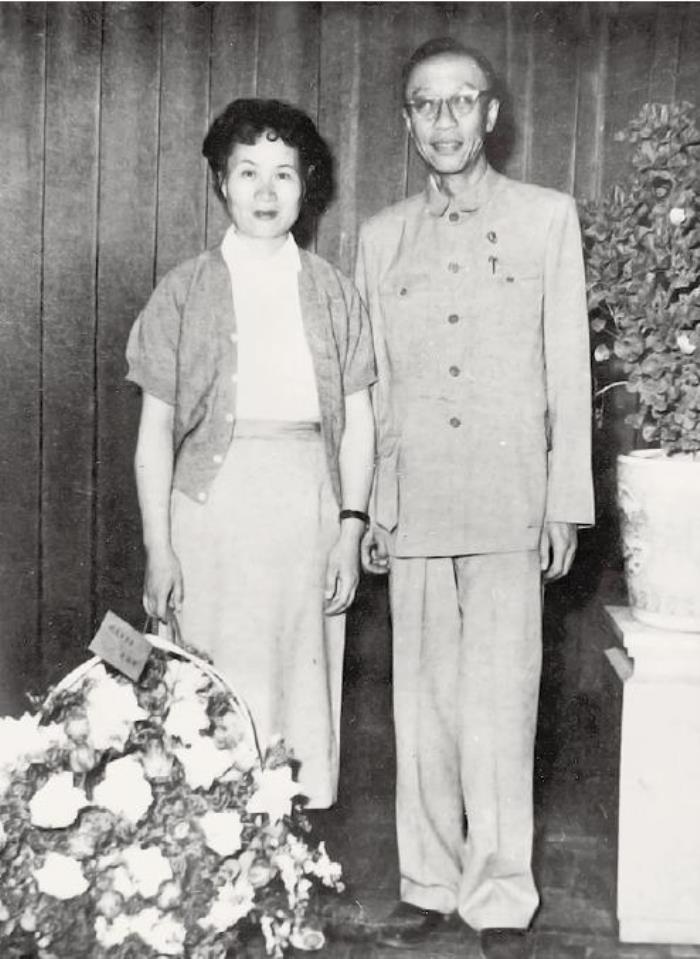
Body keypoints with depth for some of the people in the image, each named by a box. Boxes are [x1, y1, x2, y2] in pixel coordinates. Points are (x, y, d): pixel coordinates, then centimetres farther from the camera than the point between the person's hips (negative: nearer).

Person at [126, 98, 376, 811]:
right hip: (214, 503, -1)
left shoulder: (333, 292, 9)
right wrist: (158, 550, -2)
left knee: (306, 681, 3)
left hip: (311, 502, 2)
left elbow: (357, 421, 9)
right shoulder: (186, 291, 4)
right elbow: (155, 428, 3)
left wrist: (351, 527, 0)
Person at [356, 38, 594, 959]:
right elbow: (374, 382, 13)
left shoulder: (548, 217, 6)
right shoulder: (382, 236, 12)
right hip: (413, 505, 3)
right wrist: (367, 508, 10)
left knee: (499, 704, -5)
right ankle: (429, 882, 20)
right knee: (423, 702, 7)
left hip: (508, 502, -2)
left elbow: (568, 367, 3)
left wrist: (567, 503, -2)